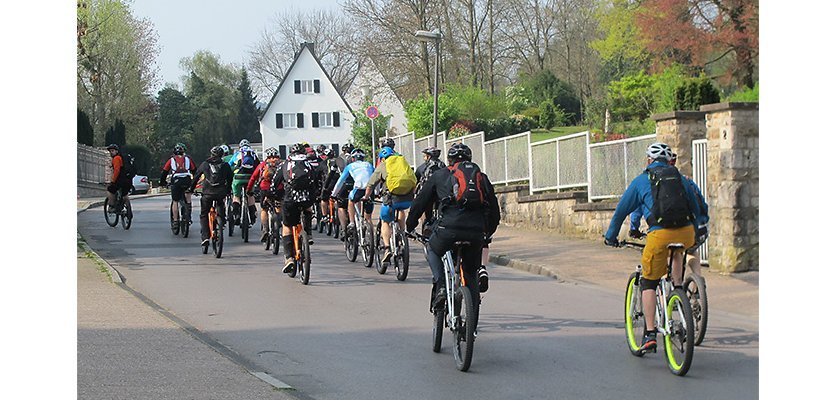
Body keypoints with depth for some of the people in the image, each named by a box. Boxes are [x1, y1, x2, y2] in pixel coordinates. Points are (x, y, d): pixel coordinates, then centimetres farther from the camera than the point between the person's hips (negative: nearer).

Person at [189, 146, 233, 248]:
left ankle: (205, 237, -3)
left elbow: (196, 177, 15)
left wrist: (191, 189, 28)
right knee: (221, 215, 23)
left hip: (207, 193, 0)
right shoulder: (226, 166, 8)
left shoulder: (204, 164, 8)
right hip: (221, 194, 0)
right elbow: (230, 179, 16)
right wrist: (228, 191, 32)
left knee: (204, 215, 10)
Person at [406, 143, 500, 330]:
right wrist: (487, 233, 42)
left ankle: (440, 287, 8)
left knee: (433, 251, 30)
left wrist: (409, 227, 35)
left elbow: (419, 203, 22)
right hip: (475, 233, 2)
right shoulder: (481, 177, 24)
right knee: (471, 275, 19)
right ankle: (472, 324, 18)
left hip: (448, 229, -2)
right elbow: (495, 211, 27)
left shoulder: (440, 175, 18)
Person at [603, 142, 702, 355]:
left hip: (660, 234, -3)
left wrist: (610, 236, 32)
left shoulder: (641, 180, 13)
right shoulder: (679, 178, 20)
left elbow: (621, 210, 19)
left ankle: (650, 334, 2)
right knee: (677, 250, 40)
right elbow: (695, 207, 29)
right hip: (686, 233, 3)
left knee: (648, 282, 10)